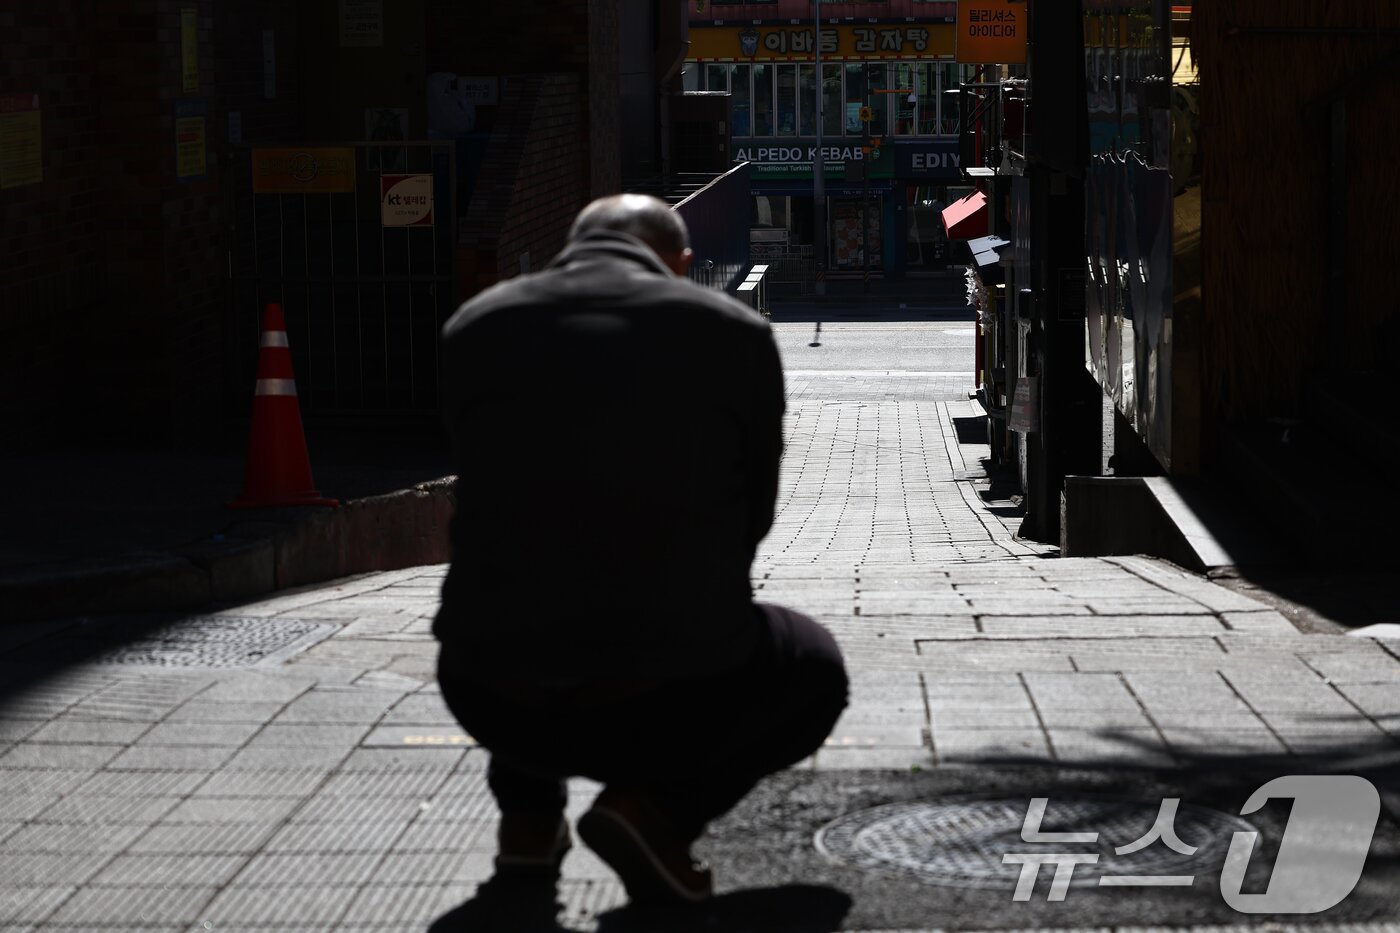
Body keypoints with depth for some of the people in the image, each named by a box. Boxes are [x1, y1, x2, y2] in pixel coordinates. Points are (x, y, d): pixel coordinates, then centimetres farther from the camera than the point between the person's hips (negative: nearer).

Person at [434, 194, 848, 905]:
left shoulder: (474, 328, 8)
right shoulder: (735, 332, 2)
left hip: (498, 705, 4)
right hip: (671, 699, -4)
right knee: (814, 671, 30)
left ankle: (527, 814, 23)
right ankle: (654, 807, 5)